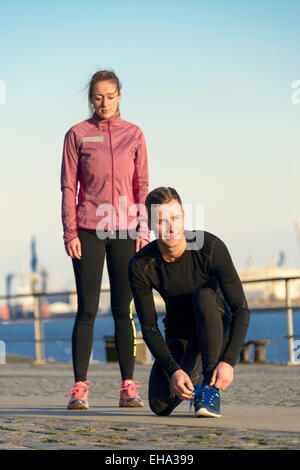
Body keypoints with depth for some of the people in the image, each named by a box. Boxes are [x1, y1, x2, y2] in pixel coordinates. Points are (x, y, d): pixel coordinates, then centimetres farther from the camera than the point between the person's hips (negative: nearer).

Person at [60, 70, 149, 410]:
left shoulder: (133, 134, 8)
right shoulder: (77, 134, 3)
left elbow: (142, 185, 9)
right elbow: (68, 187, 2)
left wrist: (143, 228, 1)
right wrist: (70, 233, -5)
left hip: (125, 233, 2)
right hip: (88, 232, -1)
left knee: (122, 310, 4)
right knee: (87, 310, -3)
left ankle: (128, 386, 7)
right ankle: (80, 387, 0)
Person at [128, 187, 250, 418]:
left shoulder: (211, 247, -27)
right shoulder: (140, 266, -21)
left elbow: (241, 310, -24)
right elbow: (149, 328, -14)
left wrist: (229, 362, -36)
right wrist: (173, 370, -28)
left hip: (218, 325, -2)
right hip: (179, 332, 2)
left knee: (204, 297, -37)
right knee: (160, 405, -18)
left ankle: (210, 387, -24)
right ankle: (192, 372, 19)